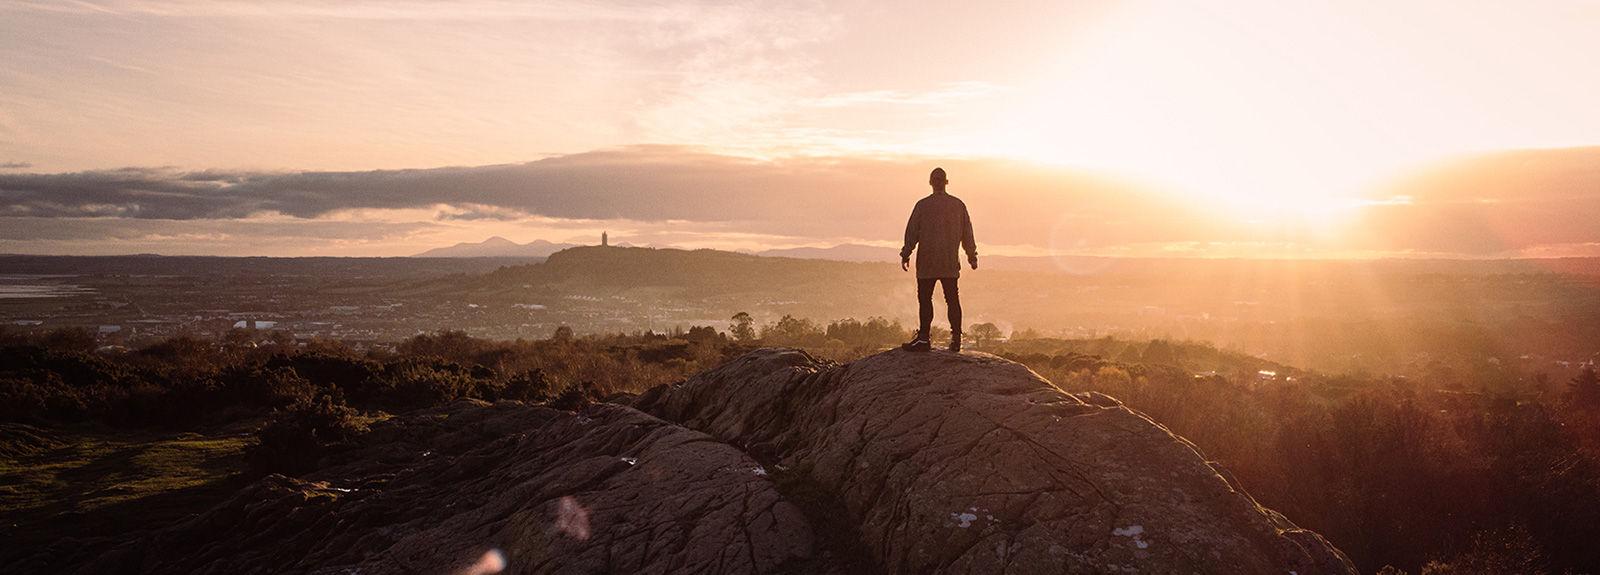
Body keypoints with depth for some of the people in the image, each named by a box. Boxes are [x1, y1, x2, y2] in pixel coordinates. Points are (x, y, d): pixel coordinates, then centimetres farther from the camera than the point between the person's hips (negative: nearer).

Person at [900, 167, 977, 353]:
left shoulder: (922, 205, -4)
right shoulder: (958, 205, 5)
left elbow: (912, 232, -2)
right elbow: (967, 233, 12)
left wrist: (905, 255, 6)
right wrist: (972, 255, 21)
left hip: (927, 262, -3)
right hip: (950, 262, 3)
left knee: (924, 299, 0)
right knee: (952, 299, 7)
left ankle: (923, 338, -4)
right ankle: (956, 338, 7)